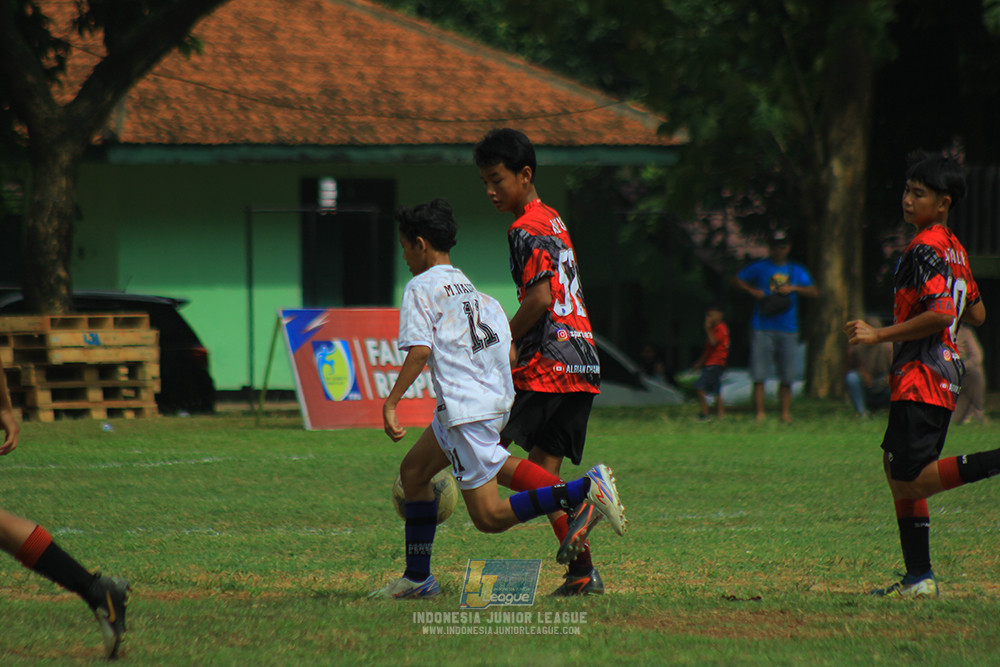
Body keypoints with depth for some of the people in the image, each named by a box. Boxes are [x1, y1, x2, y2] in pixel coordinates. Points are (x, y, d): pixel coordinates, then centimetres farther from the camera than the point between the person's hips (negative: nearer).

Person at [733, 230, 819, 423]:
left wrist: (793, 288, -7)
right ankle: (760, 414, -6)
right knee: (759, 375, -8)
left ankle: (785, 414, 8)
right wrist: (753, 291, -3)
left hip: (788, 329, 2)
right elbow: (737, 280, 14)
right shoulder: (759, 268, 10)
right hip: (763, 329, -2)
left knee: (787, 376, 1)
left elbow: (814, 292, 9)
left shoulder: (797, 271, 15)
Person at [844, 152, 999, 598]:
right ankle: (919, 577, 13)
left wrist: (880, 335, -18)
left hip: (921, 377, -10)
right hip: (945, 375, 10)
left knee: (911, 481, -12)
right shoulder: (955, 251, 16)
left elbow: (941, 314, -24)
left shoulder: (925, 250, -13)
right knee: (897, 467, 14)